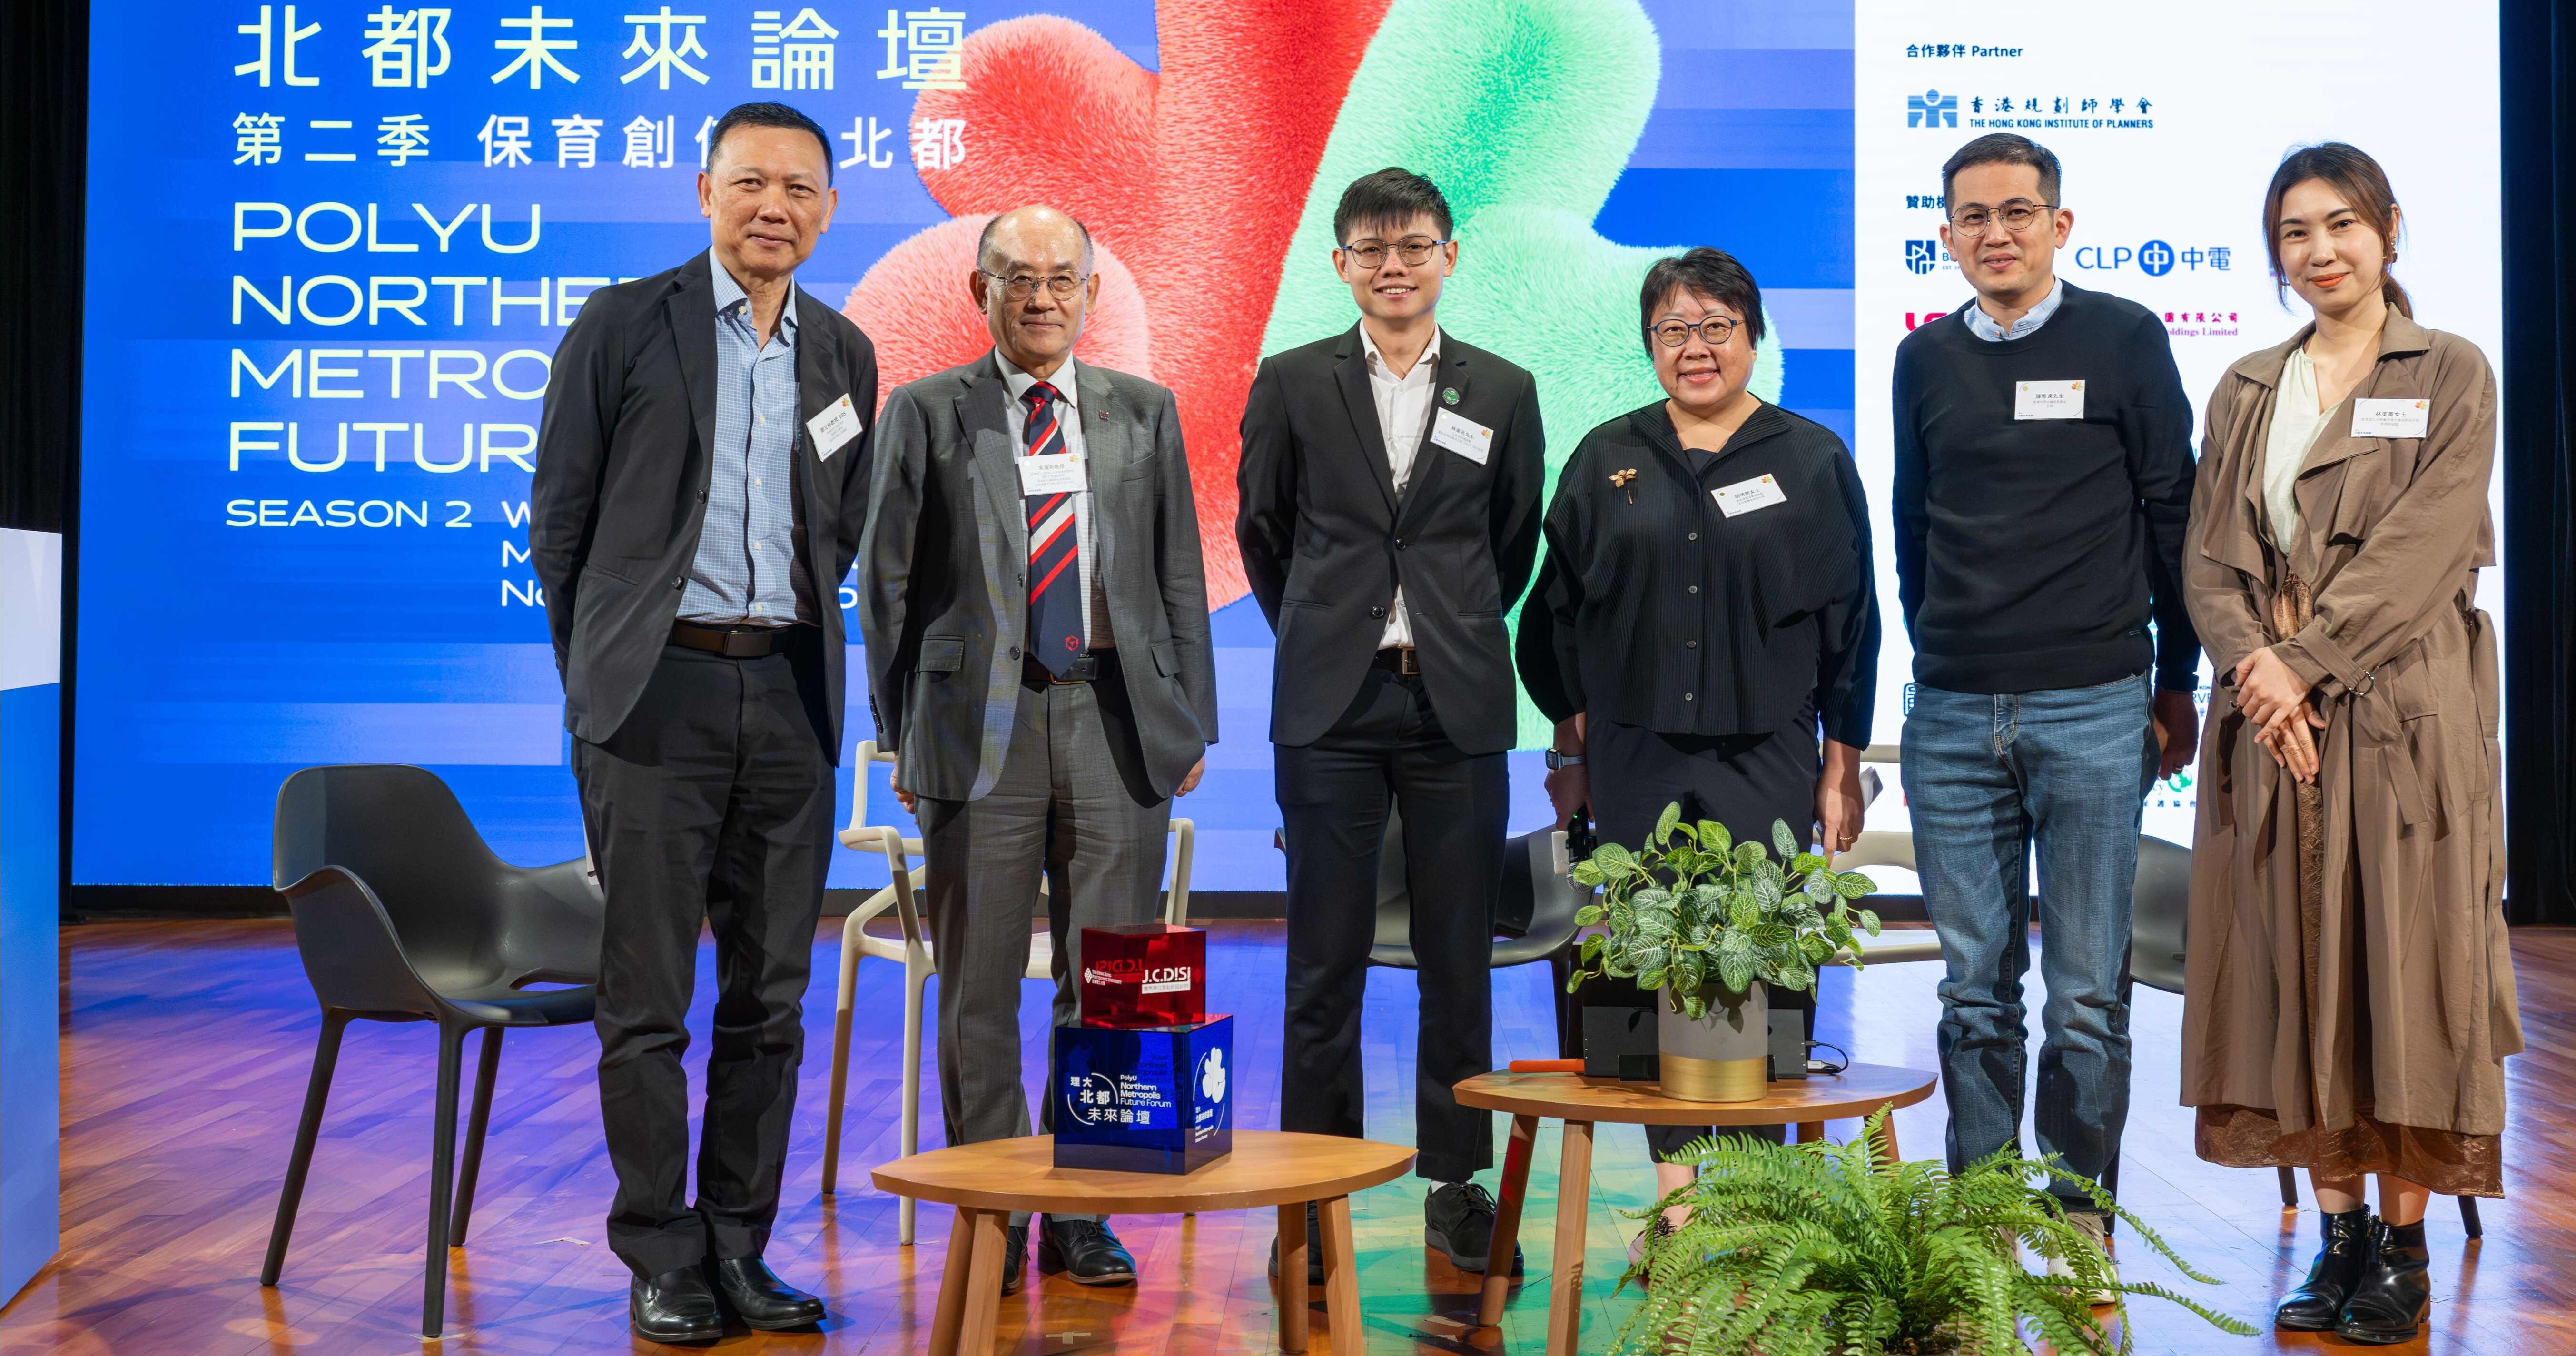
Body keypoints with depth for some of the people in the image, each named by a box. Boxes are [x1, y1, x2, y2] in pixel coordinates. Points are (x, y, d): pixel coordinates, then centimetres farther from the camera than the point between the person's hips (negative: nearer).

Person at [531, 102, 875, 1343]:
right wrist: (602, 671, 6)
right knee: (647, 998, 0)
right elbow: (560, 518, 3)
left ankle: (738, 1248, 18)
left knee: (770, 997, 7)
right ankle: (661, 1260, 11)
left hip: (790, 693, 4)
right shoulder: (626, 324, 0)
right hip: (658, 691, -4)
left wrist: (796, 638, 12)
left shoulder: (846, 354, 12)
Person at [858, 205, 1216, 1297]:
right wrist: (901, 734, 0)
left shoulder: (1145, 412, 11)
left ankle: (1083, 1217, 16)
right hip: (982, 725, -1)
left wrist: (1192, 722, 8)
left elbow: (1180, 580, 13)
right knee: (978, 986, 3)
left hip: (1116, 720, 2)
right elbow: (888, 584, 5)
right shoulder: (926, 414, 5)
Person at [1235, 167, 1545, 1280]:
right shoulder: (1293, 383, 6)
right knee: (1325, 961, 2)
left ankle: (1457, 1187, 17)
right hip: (1331, 702, -1)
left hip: (1458, 705, 1)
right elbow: (1260, 531, 14)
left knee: (1459, 958, 5)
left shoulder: (1503, 392, 8)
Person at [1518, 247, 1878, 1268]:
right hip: (1637, 762, 2)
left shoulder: (1811, 458, 5)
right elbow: (1559, 610, 12)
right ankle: (1676, 1180, 13)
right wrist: (1571, 746, 8)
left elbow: (1850, 623, 5)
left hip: (1767, 759, -2)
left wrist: (1843, 767, 2)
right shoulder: (1607, 462, 9)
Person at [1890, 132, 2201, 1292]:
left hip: (2094, 712, -2)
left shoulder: (2123, 340, 2)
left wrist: (2176, 682, 5)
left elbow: (2172, 517, 4)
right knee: (1975, 988, 6)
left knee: (2087, 992, 1)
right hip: (1951, 717, 3)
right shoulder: (1926, 361, 10)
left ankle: (2082, 1224, 12)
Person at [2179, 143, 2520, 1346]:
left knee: (2398, 961, -2)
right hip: (2272, 715, 4)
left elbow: (2422, 547, -8)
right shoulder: (2246, 391, 14)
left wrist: (2306, 659, -15)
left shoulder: (2452, 376, 2)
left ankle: (2403, 1245, 8)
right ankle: (2337, 1233, 13)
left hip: (2401, 711, -3)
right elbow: (2211, 554, 7)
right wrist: (2253, 666, -10)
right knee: (2295, 969, 4)